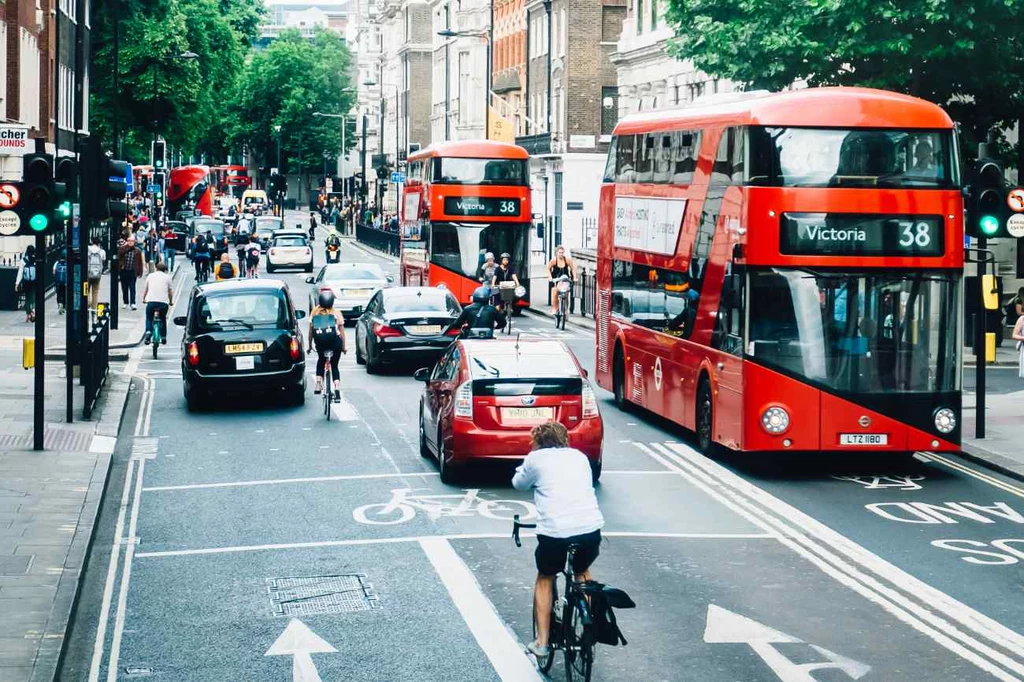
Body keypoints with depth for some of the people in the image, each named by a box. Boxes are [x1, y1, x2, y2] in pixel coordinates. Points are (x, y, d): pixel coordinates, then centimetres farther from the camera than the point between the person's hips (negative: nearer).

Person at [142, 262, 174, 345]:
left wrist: (143, 299, 38)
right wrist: (171, 302, 27)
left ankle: (148, 332, -8)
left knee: (149, 318, 18)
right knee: (163, 319, 22)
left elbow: (145, 290, 23)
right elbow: (170, 292, 12)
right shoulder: (167, 277, 12)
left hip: (151, 301, 0)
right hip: (163, 302, 0)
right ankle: (163, 338, 22)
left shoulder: (150, 276, 16)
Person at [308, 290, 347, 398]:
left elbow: (310, 331, 10)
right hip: (335, 340, -1)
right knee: (334, 365, 10)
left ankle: (319, 383, 14)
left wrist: (310, 345, 17)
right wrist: (343, 347, 11)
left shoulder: (314, 313, 12)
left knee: (321, 360, 28)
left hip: (319, 340, 1)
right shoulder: (336, 313, 9)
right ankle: (337, 388, -7)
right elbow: (342, 331, 6)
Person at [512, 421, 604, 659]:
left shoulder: (536, 458, 9)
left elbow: (519, 483, 24)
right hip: (591, 528, 3)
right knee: (582, 572, 33)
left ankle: (542, 642, 16)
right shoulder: (579, 456, 18)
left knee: (545, 578, 23)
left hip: (554, 530, -3)